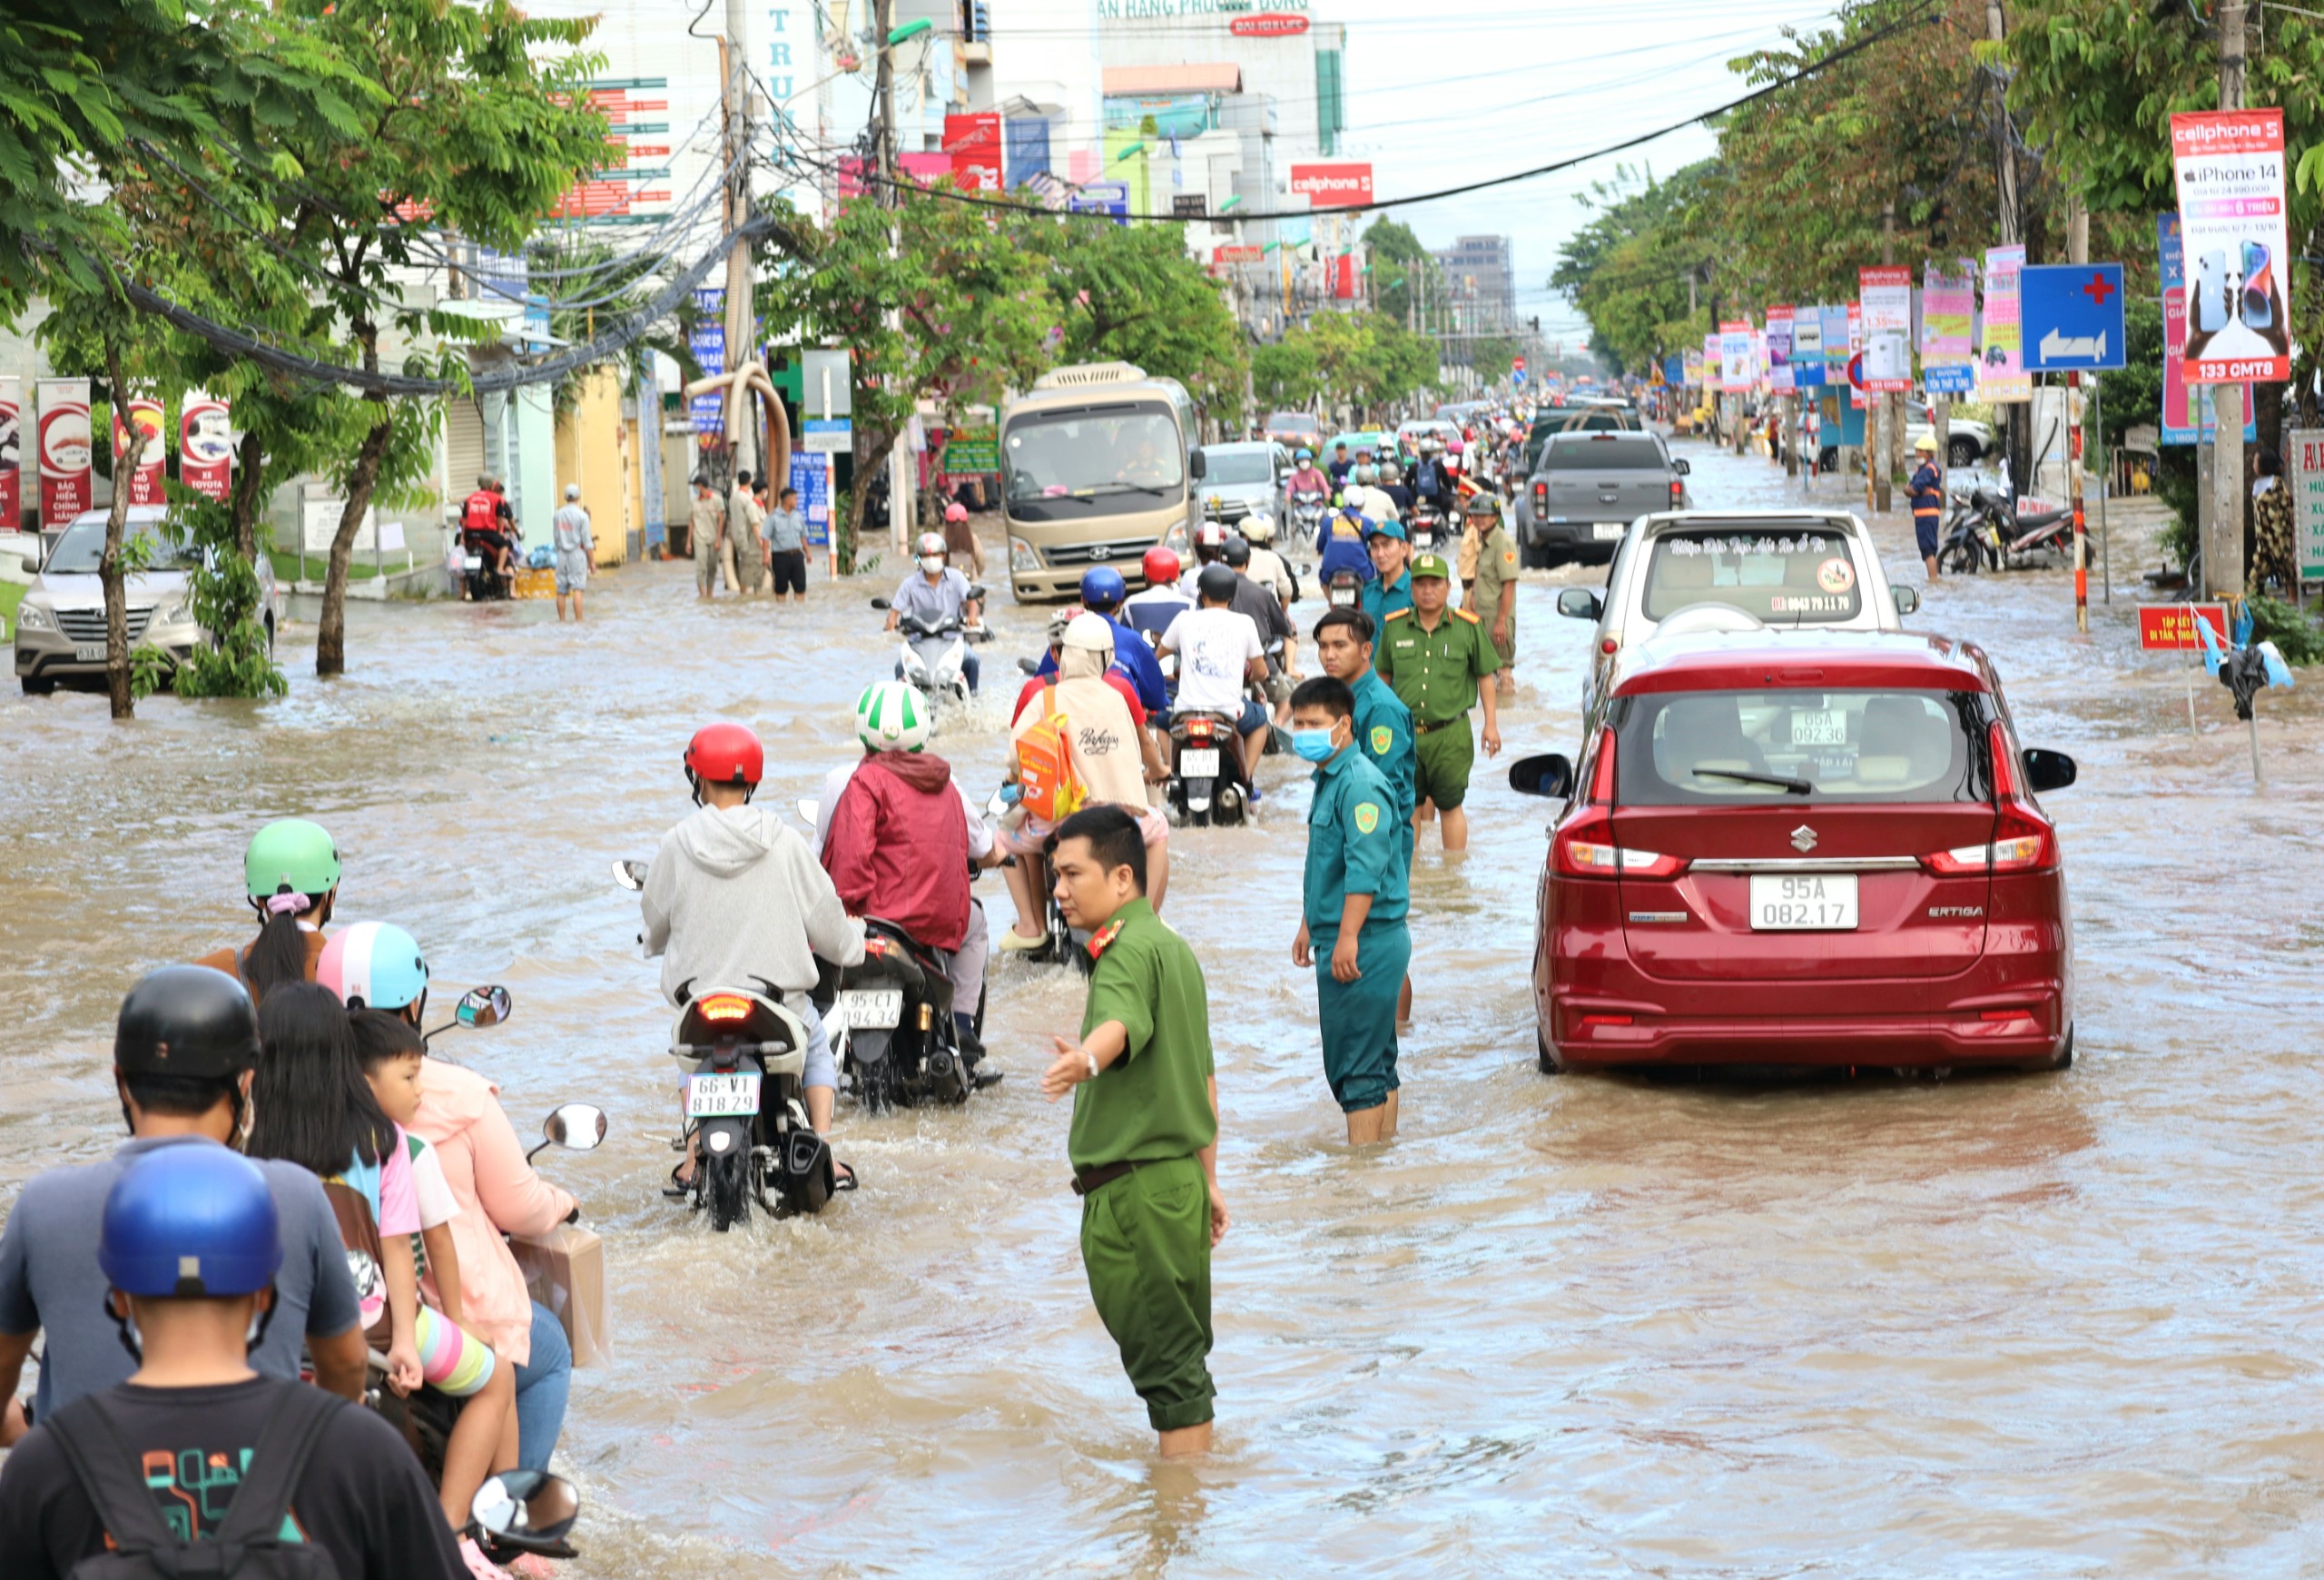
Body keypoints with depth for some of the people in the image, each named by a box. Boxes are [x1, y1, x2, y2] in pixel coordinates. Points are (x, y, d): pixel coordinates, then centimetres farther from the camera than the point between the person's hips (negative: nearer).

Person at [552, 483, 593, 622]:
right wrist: (592, 562, -2)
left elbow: (556, 537, 10)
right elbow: (587, 542, -9)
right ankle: (578, 620, -14)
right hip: (577, 553, -4)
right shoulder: (582, 516, -9)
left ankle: (562, 620, 12)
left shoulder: (557, 515, 5)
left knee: (561, 590, 8)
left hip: (562, 554, 4)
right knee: (577, 589, -8)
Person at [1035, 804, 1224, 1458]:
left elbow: (1121, 1022, -39)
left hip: (1132, 1187, -10)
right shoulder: (1175, 949, 17)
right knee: (1184, 1358, 17)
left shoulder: (1129, 951, -15)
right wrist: (1207, 1180, 28)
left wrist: (1085, 1060, -59)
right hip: (1179, 1176, 10)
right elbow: (1206, 1079, 23)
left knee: (1163, 1363, -6)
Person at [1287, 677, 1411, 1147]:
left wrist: (1347, 939, -27)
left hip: (1366, 944, -11)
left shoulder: (1360, 784, -17)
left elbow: (1366, 868, -24)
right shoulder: (1328, 780, 16)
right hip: (1337, 940, 11)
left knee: (1356, 1062, -8)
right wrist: (1309, 927, 31)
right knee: (1376, 1060, 15)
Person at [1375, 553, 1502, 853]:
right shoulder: (1394, 627, 3)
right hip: (1405, 734, 2)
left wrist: (1491, 724, 3)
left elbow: (1485, 676, 6)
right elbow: (1383, 676, 15)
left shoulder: (1468, 628, -2)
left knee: (1450, 805, 2)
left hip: (1450, 735, -2)